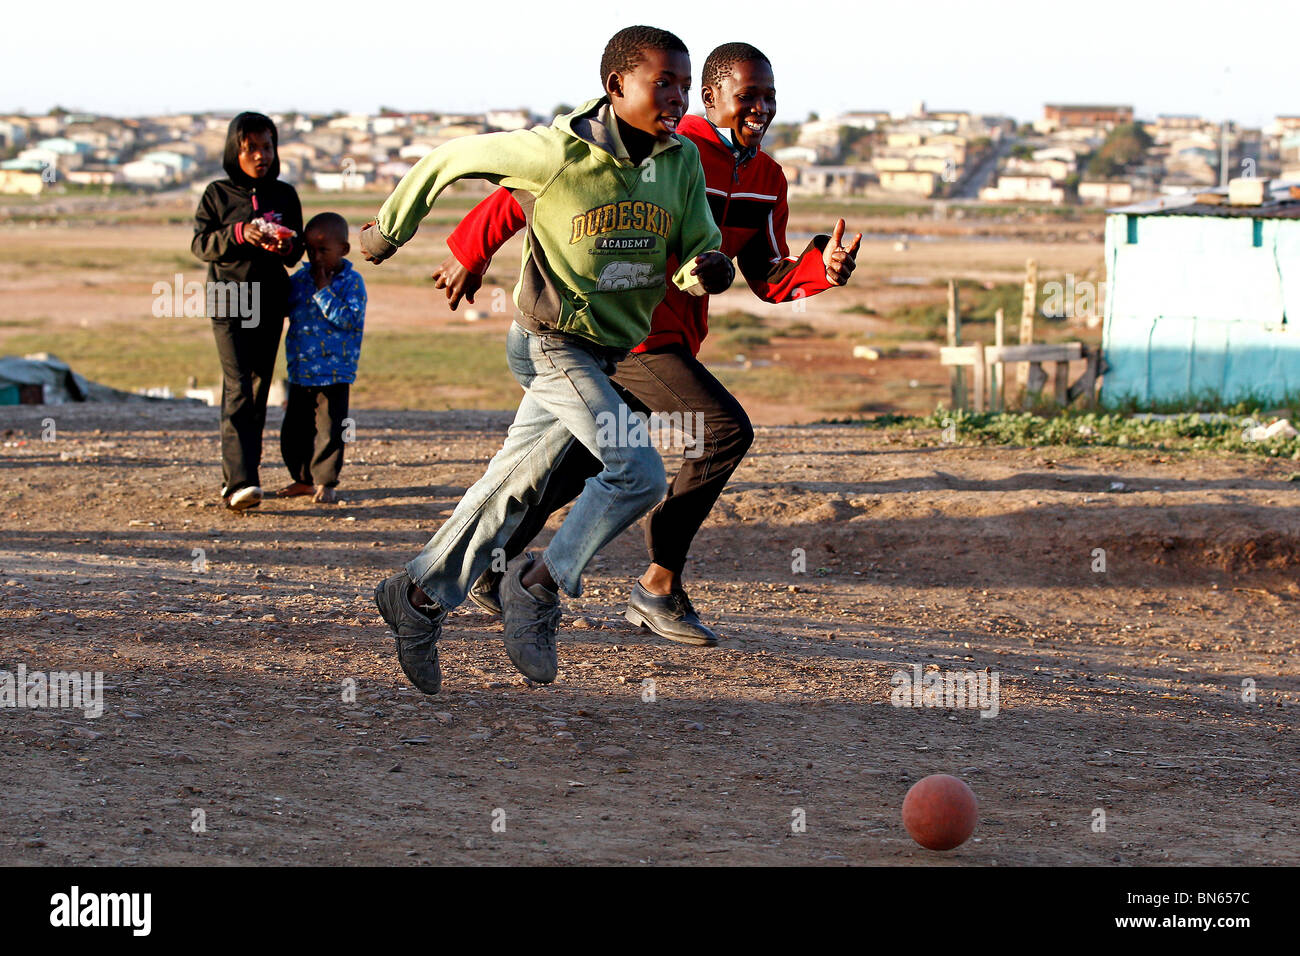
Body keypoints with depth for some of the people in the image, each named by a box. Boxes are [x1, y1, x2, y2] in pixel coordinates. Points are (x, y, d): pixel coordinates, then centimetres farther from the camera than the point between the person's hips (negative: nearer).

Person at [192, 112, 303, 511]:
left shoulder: (284, 194, 10)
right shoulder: (217, 194, 2)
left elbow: (297, 250, 11)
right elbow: (200, 244, -2)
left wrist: (286, 246, -12)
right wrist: (238, 234, -18)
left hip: (270, 302, 4)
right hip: (229, 301, -4)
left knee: (258, 390, 7)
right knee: (238, 389, -14)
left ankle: (236, 474, 18)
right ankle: (239, 482, -22)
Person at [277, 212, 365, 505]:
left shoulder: (351, 282, -8)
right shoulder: (300, 278, 7)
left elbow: (348, 318, -19)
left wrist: (323, 290, -20)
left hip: (334, 374, -5)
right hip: (300, 371, 5)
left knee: (328, 430, -3)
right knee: (294, 429, 11)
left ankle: (324, 482, 11)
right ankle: (303, 478, 25)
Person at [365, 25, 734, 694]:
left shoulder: (682, 161, -4)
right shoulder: (555, 151, -20)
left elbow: (701, 249, 0)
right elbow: (451, 159, -7)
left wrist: (705, 269, -25)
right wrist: (389, 231, 6)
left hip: (609, 352, 7)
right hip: (553, 345, -6)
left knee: (514, 489, 14)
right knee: (638, 474, -18)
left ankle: (419, 596, 27)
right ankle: (540, 586, -4)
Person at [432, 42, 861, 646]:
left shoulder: (765, 179, 7)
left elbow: (769, 279, 8)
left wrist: (824, 267, -14)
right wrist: (471, 253, -8)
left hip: (674, 337, 9)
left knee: (579, 464, 18)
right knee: (725, 429, -21)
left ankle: (484, 565, 33)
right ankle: (660, 588, -14)